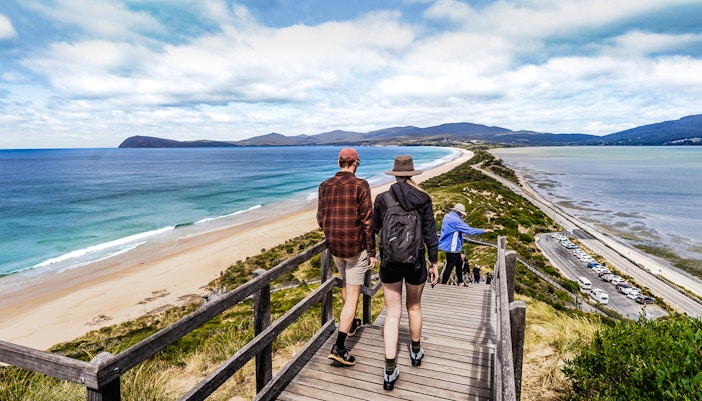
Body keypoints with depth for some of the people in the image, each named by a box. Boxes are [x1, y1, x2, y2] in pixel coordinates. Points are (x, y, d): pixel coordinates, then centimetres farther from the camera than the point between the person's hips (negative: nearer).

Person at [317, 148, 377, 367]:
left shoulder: (325, 185, 1)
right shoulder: (360, 185, -12)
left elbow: (320, 219, 7)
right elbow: (367, 221, -13)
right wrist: (372, 252, -6)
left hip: (334, 246, 6)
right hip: (356, 247, -5)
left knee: (346, 285, 28)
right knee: (352, 295, 2)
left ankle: (350, 324, 47)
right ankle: (339, 347, -1)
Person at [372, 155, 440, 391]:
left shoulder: (382, 199, -6)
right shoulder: (423, 199, -6)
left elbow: (375, 228, 8)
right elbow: (430, 234, -5)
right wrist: (434, 263, 4)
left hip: (389, 263, 0)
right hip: (415, 262, 1)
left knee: (392, 314, 8)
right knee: (414, 307, 23)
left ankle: (390, 371, 5)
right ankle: (416, 352, 43)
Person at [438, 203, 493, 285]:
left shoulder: (447, 216, 5)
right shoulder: (456, 221, -24)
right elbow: (470, 231, -24)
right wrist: (484, 231, -15)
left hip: (448, 245, 10)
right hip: (451, 247, -10)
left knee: (459, 264, 20)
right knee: (449, 267, 1)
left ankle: (461, 283, 30)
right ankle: (443, 285, 10)